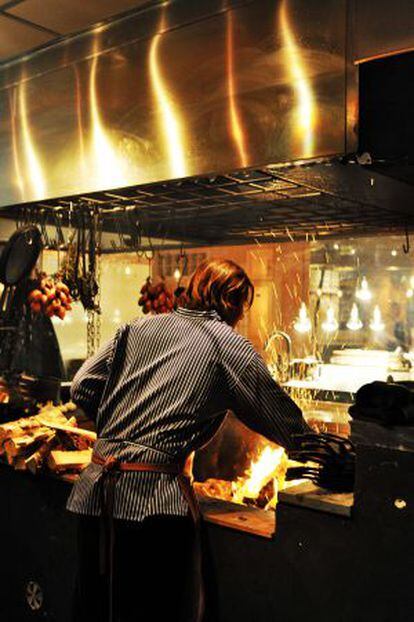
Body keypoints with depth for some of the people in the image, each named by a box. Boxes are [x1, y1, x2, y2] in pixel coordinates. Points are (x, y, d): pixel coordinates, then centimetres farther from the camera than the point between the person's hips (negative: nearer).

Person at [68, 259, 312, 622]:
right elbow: (284, 420, 5)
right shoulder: (231, 347, -1)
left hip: (96, 488, 6)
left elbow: (83, 388, 7)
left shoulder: (140, 327, 10)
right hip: (153, 499, -5)